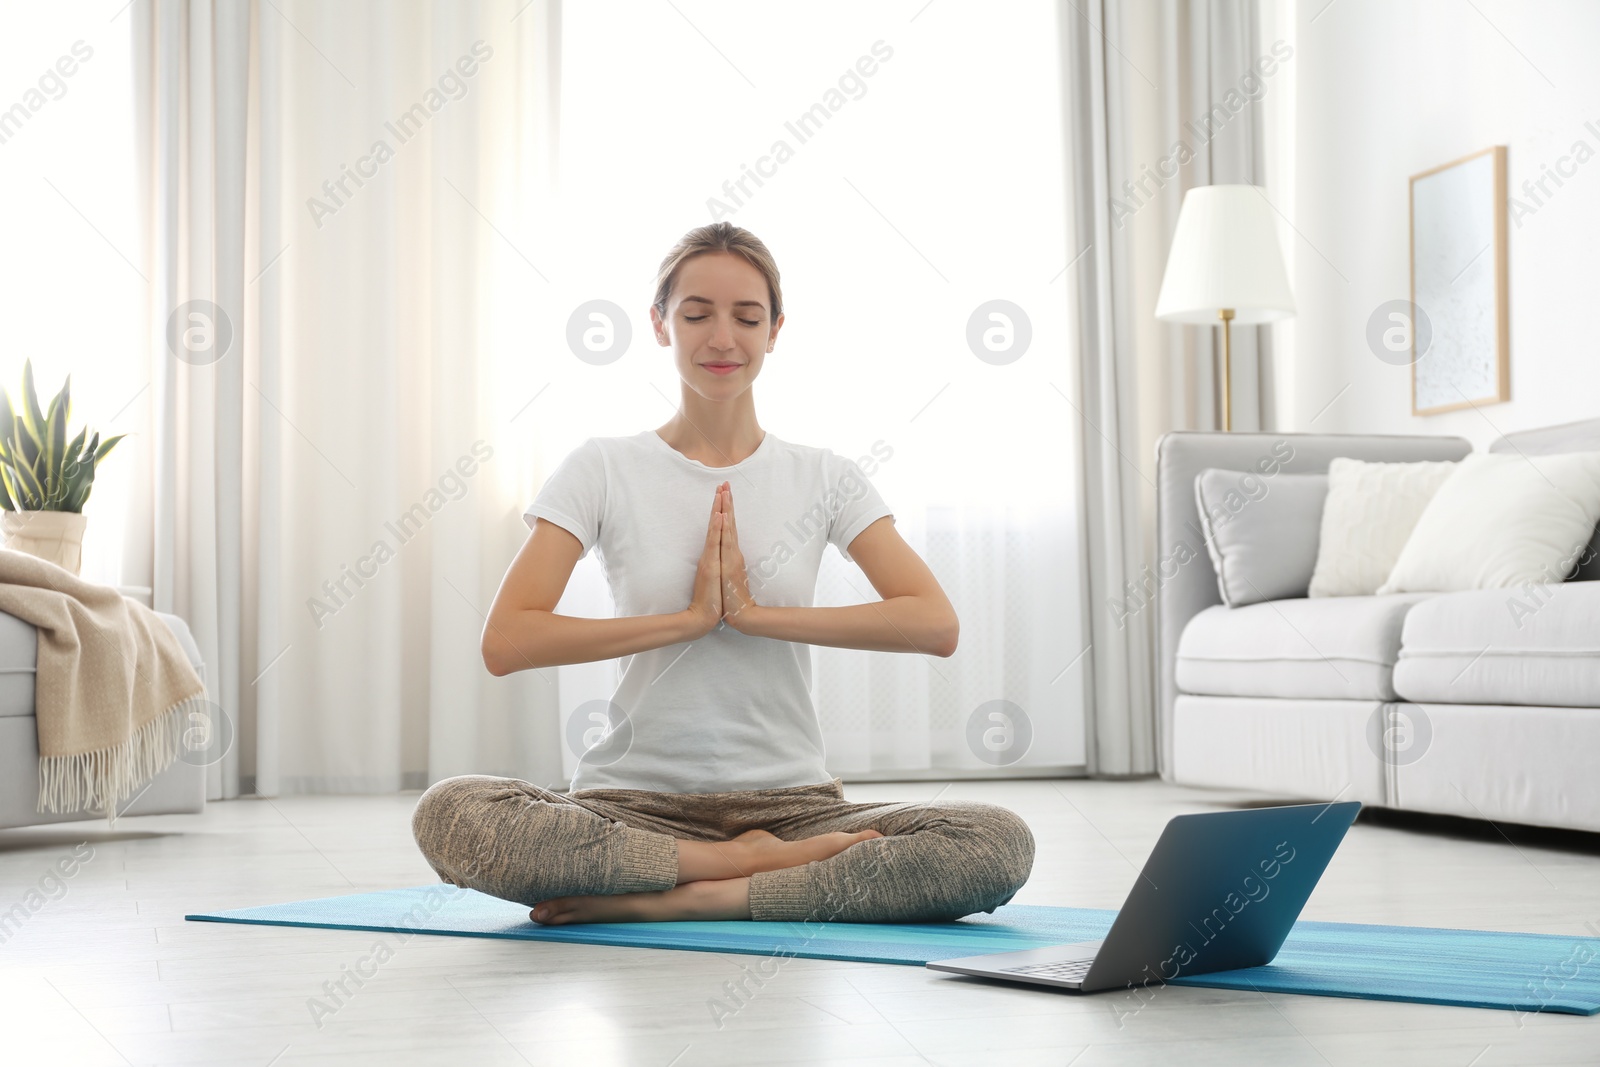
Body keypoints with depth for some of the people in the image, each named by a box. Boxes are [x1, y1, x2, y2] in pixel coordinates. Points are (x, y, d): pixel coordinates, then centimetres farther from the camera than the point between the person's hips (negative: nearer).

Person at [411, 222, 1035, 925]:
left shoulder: (824, 479, 9)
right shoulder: (602, 470, 5)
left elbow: (936, 624, -6)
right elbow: (505, 642, -8)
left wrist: (755, 613, -12)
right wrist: (691, 618, -11)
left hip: (789, 803, 1)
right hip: (635, 804, 0)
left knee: (999, 844, -26)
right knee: (449, 815, -31)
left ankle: (681, 899, -23)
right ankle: (756, 865, -19)